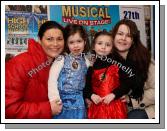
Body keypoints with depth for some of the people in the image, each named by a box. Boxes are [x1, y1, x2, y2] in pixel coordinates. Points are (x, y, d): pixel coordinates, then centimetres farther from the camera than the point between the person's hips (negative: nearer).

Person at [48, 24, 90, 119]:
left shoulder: (86, 62, 5)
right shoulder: (61, 60, -9)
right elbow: (52, 80, -14)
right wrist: (55, 100, -17)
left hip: (78, 102, 4)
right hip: (62, 100, -4)